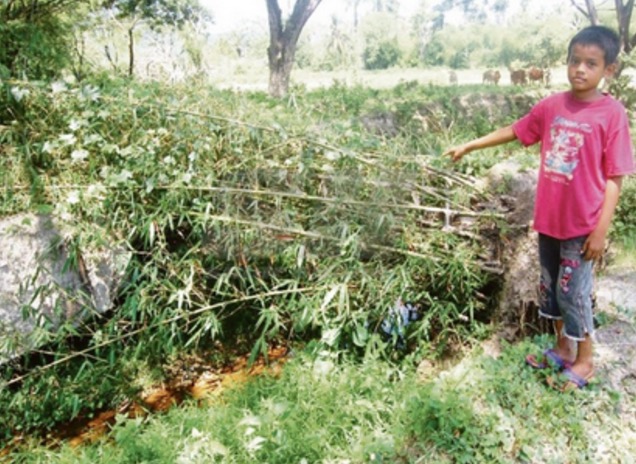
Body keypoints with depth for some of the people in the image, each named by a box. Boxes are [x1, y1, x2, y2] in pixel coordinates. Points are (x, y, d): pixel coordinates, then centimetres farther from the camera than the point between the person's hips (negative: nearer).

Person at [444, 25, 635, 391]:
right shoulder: (552, 106, 0)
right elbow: (514, 132, 15)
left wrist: (601, 229, -15)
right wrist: (469, 146, 16)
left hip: (583, 224, -5)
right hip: (549, 218, 6)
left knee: (573, 290, 4)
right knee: (551, 286, 17)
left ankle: (585, 360, 25)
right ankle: (563, 348, 37)